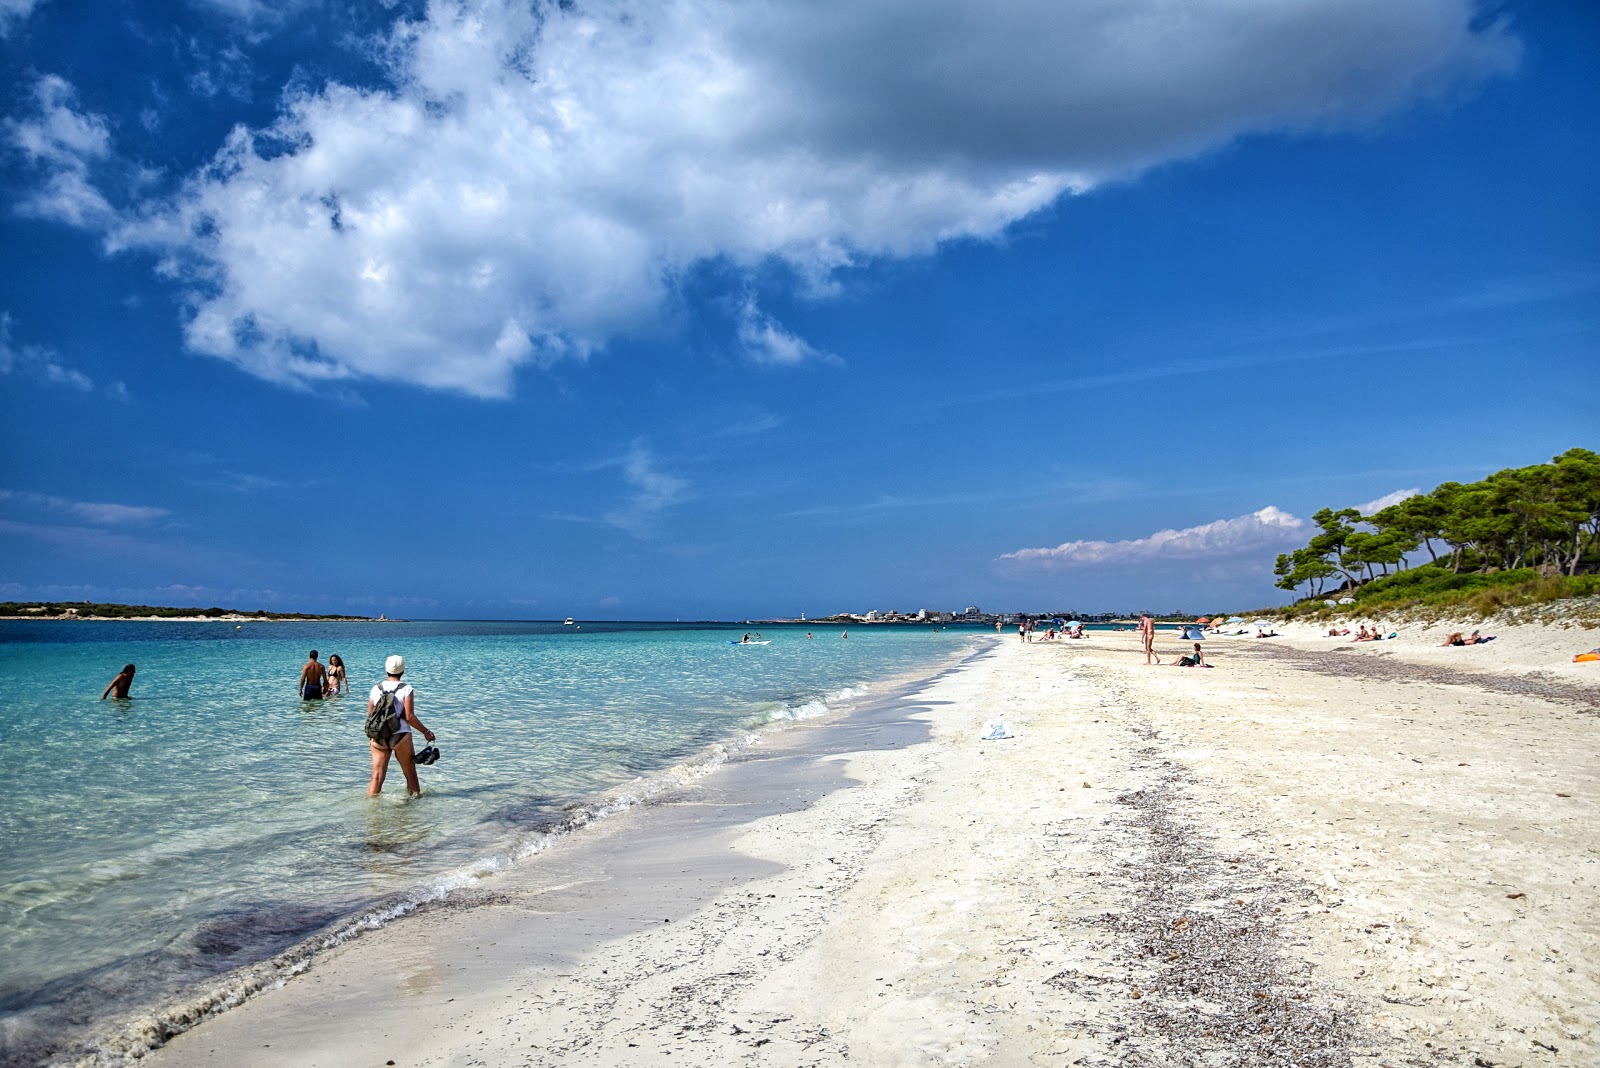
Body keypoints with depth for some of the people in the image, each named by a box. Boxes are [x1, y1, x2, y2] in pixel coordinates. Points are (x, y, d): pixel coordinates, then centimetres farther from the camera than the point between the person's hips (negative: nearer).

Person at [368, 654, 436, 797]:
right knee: (410, 773, 13)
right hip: (400, 736, -3)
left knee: (377, 776, 6)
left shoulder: (376, 689, 4)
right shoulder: (406, 689, -8)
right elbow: (409, 717, -14)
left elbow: (369, 715, 8)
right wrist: (426, 732, -3)